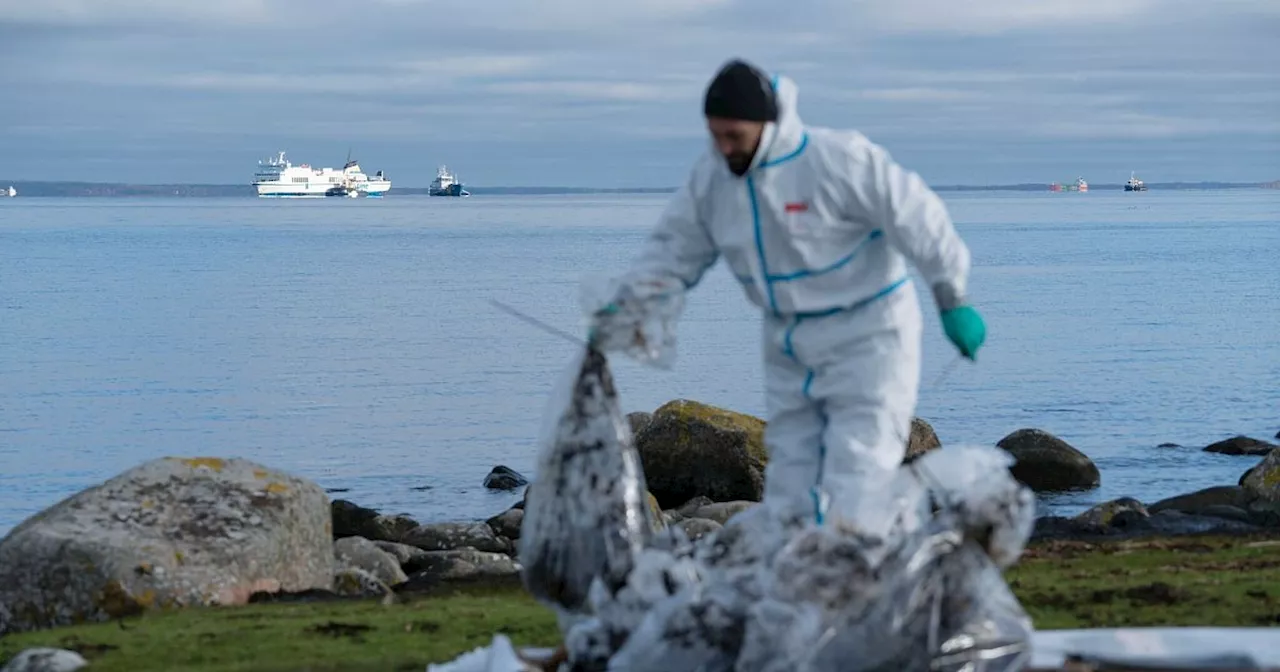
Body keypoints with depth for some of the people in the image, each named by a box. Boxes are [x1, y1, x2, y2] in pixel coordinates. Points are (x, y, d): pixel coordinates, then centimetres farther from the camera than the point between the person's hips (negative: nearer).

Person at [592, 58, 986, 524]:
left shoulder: (841, 161, -22)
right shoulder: (710, 178, -3)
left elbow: (917, 221, -16)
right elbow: (673, 250, 6)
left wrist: (953, 303, -10)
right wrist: (626, 304, -11)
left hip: (866, 337, -6)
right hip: (791, 347, 6)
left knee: (853, 485, -11)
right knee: (789, 485, 7)